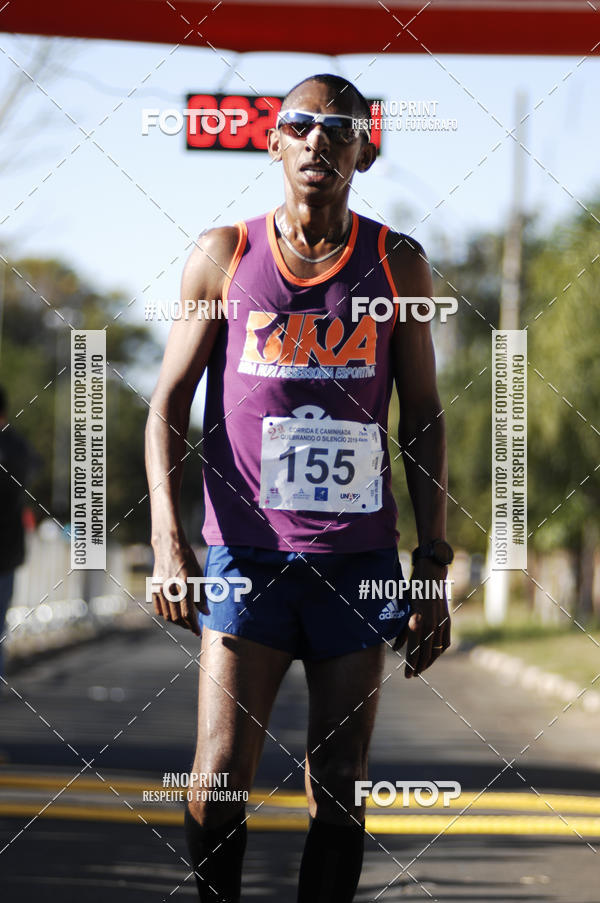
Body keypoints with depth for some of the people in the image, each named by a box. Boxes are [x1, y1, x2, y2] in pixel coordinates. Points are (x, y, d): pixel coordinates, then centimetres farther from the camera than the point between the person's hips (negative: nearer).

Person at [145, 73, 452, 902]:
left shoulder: (397, 265, 6)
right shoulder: (225, 256, 4)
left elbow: (424, 423, 9)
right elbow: (169, 403, 5)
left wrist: (434, 568, 3)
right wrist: (168, 540, -8)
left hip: (358, 561, 1)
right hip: (247, 555, -1)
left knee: (339, 788, 2)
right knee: (221, 776, -8)